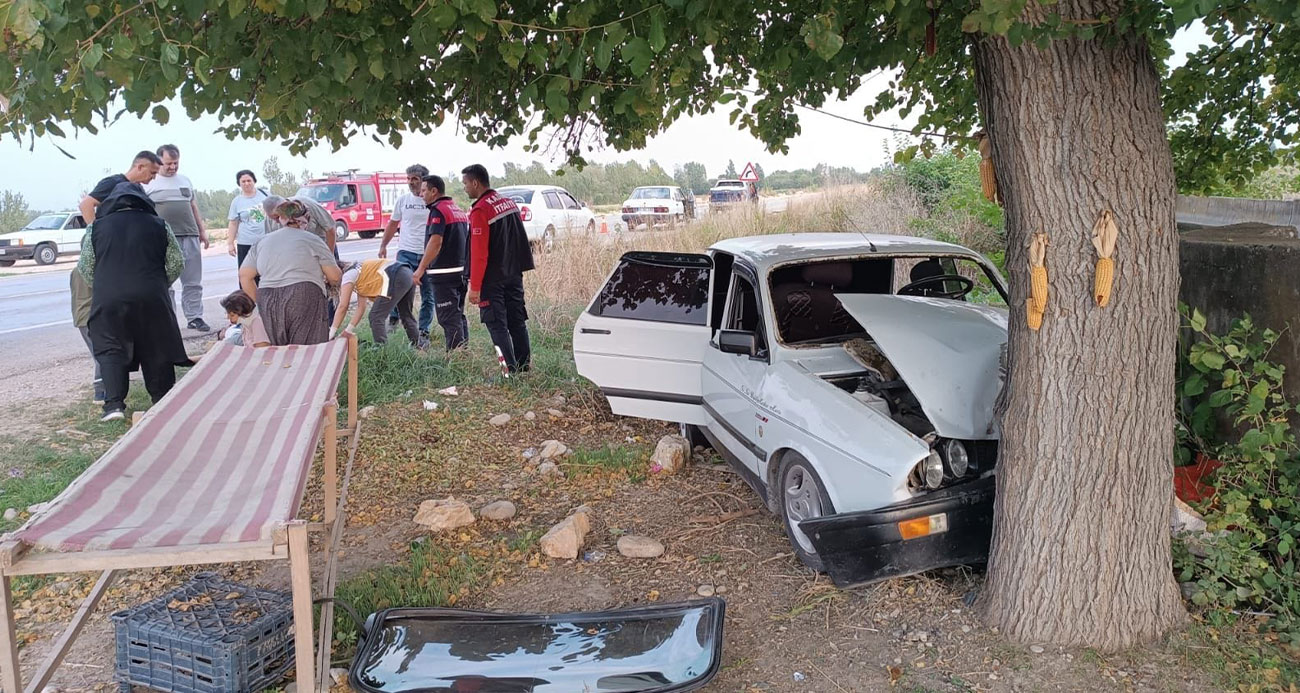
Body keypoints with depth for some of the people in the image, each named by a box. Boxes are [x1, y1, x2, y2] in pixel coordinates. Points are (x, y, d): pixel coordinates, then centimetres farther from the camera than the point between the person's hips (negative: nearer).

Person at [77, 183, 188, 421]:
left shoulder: (96, 227, 10)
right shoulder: (158, 225, 9)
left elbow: (85, 268, 11)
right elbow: (176, 263, 9)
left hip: (108, 299, 0)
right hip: (152, 299, 0)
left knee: (110, 350, 7)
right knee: (157, 350, 11)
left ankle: (114, 403, -5)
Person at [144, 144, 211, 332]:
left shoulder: (185, 180, 17)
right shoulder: (149, 182, 2)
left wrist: (202, 230, 19)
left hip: (189, 236, 4)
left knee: (193, 282, 5)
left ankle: (195, 317, 10)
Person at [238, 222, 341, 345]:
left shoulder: (261, 243, 21)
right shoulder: (312, 240, 8)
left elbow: (244, 276, 16)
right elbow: (334, 276, 6)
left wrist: (259, 302, 21)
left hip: (268, 302, 4)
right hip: (304, 297, -4)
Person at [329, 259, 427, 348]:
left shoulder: (348, 275, 6)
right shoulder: (359, 275, 31)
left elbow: (342, 307, 2)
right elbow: (361, 307, 28)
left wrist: (331, 332, 6)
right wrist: (349, 330, 25)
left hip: (396, 278, -10)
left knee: (376, 316, -4)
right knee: (406, 314, 27)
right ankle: (419, 343, 39)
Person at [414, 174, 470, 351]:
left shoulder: (438, 210, -12)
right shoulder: (459, 211, 16)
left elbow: (435, 242, -23)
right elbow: (467, 240, 21)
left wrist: (421, 268, -21)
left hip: (444, 273, -9)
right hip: (462, 271, 9)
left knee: (448, 318, -5)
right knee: (459, 315, 15)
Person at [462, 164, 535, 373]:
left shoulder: (480, 210, -16)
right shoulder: (509, 202, 10)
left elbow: (479, 253, -19)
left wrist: (474, 287, -16)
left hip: (492, 279, -8)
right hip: (514, 274, 8)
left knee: (497, 325, -3)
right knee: (517, 322, 12)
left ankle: (512, 370, -7)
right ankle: (524, 368, 18)